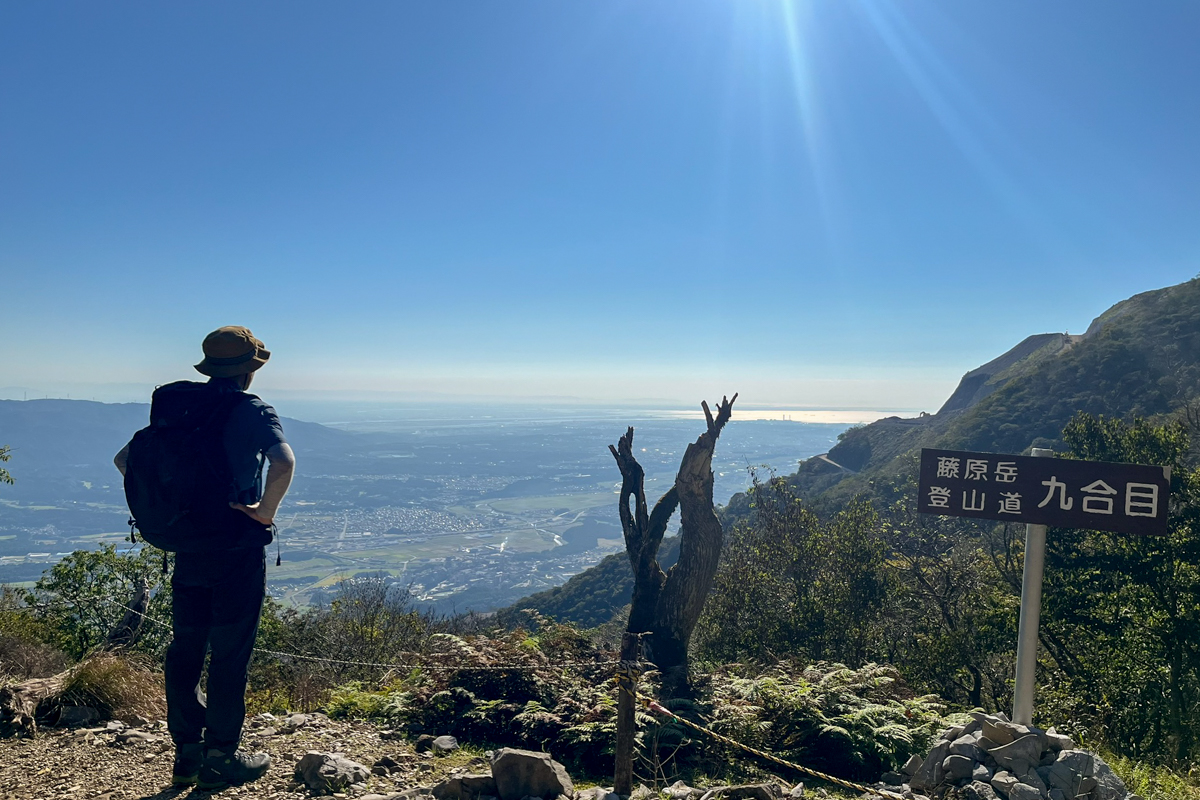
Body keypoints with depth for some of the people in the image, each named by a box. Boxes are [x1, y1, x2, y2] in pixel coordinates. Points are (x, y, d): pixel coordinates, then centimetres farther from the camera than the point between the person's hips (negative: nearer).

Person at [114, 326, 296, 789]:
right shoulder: (253, 413, -12)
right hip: (238, 551, -5)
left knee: (185, 649, 15)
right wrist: (266, 511, -17)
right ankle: (221, 760, 16)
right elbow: (283, 463, -31)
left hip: (186, 549, 6)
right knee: (230, 654, 5)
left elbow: (125, 460, 10)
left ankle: (186, 755, 26)